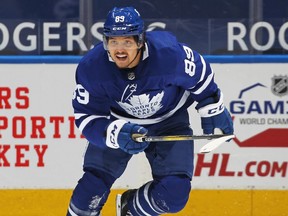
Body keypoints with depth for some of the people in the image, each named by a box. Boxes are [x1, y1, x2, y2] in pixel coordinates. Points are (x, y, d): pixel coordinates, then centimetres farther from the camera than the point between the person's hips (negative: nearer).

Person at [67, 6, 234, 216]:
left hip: (168, 122, 0)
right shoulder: (91, 67, -29)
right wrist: (115, 133, -43)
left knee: (175, 191, -12)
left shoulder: (169, 54, -33)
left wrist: (213, 110, 2)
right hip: (116, 122, 0)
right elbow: (87, 117, -24)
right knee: (94, 183, -13)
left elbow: (200, 74, -11)